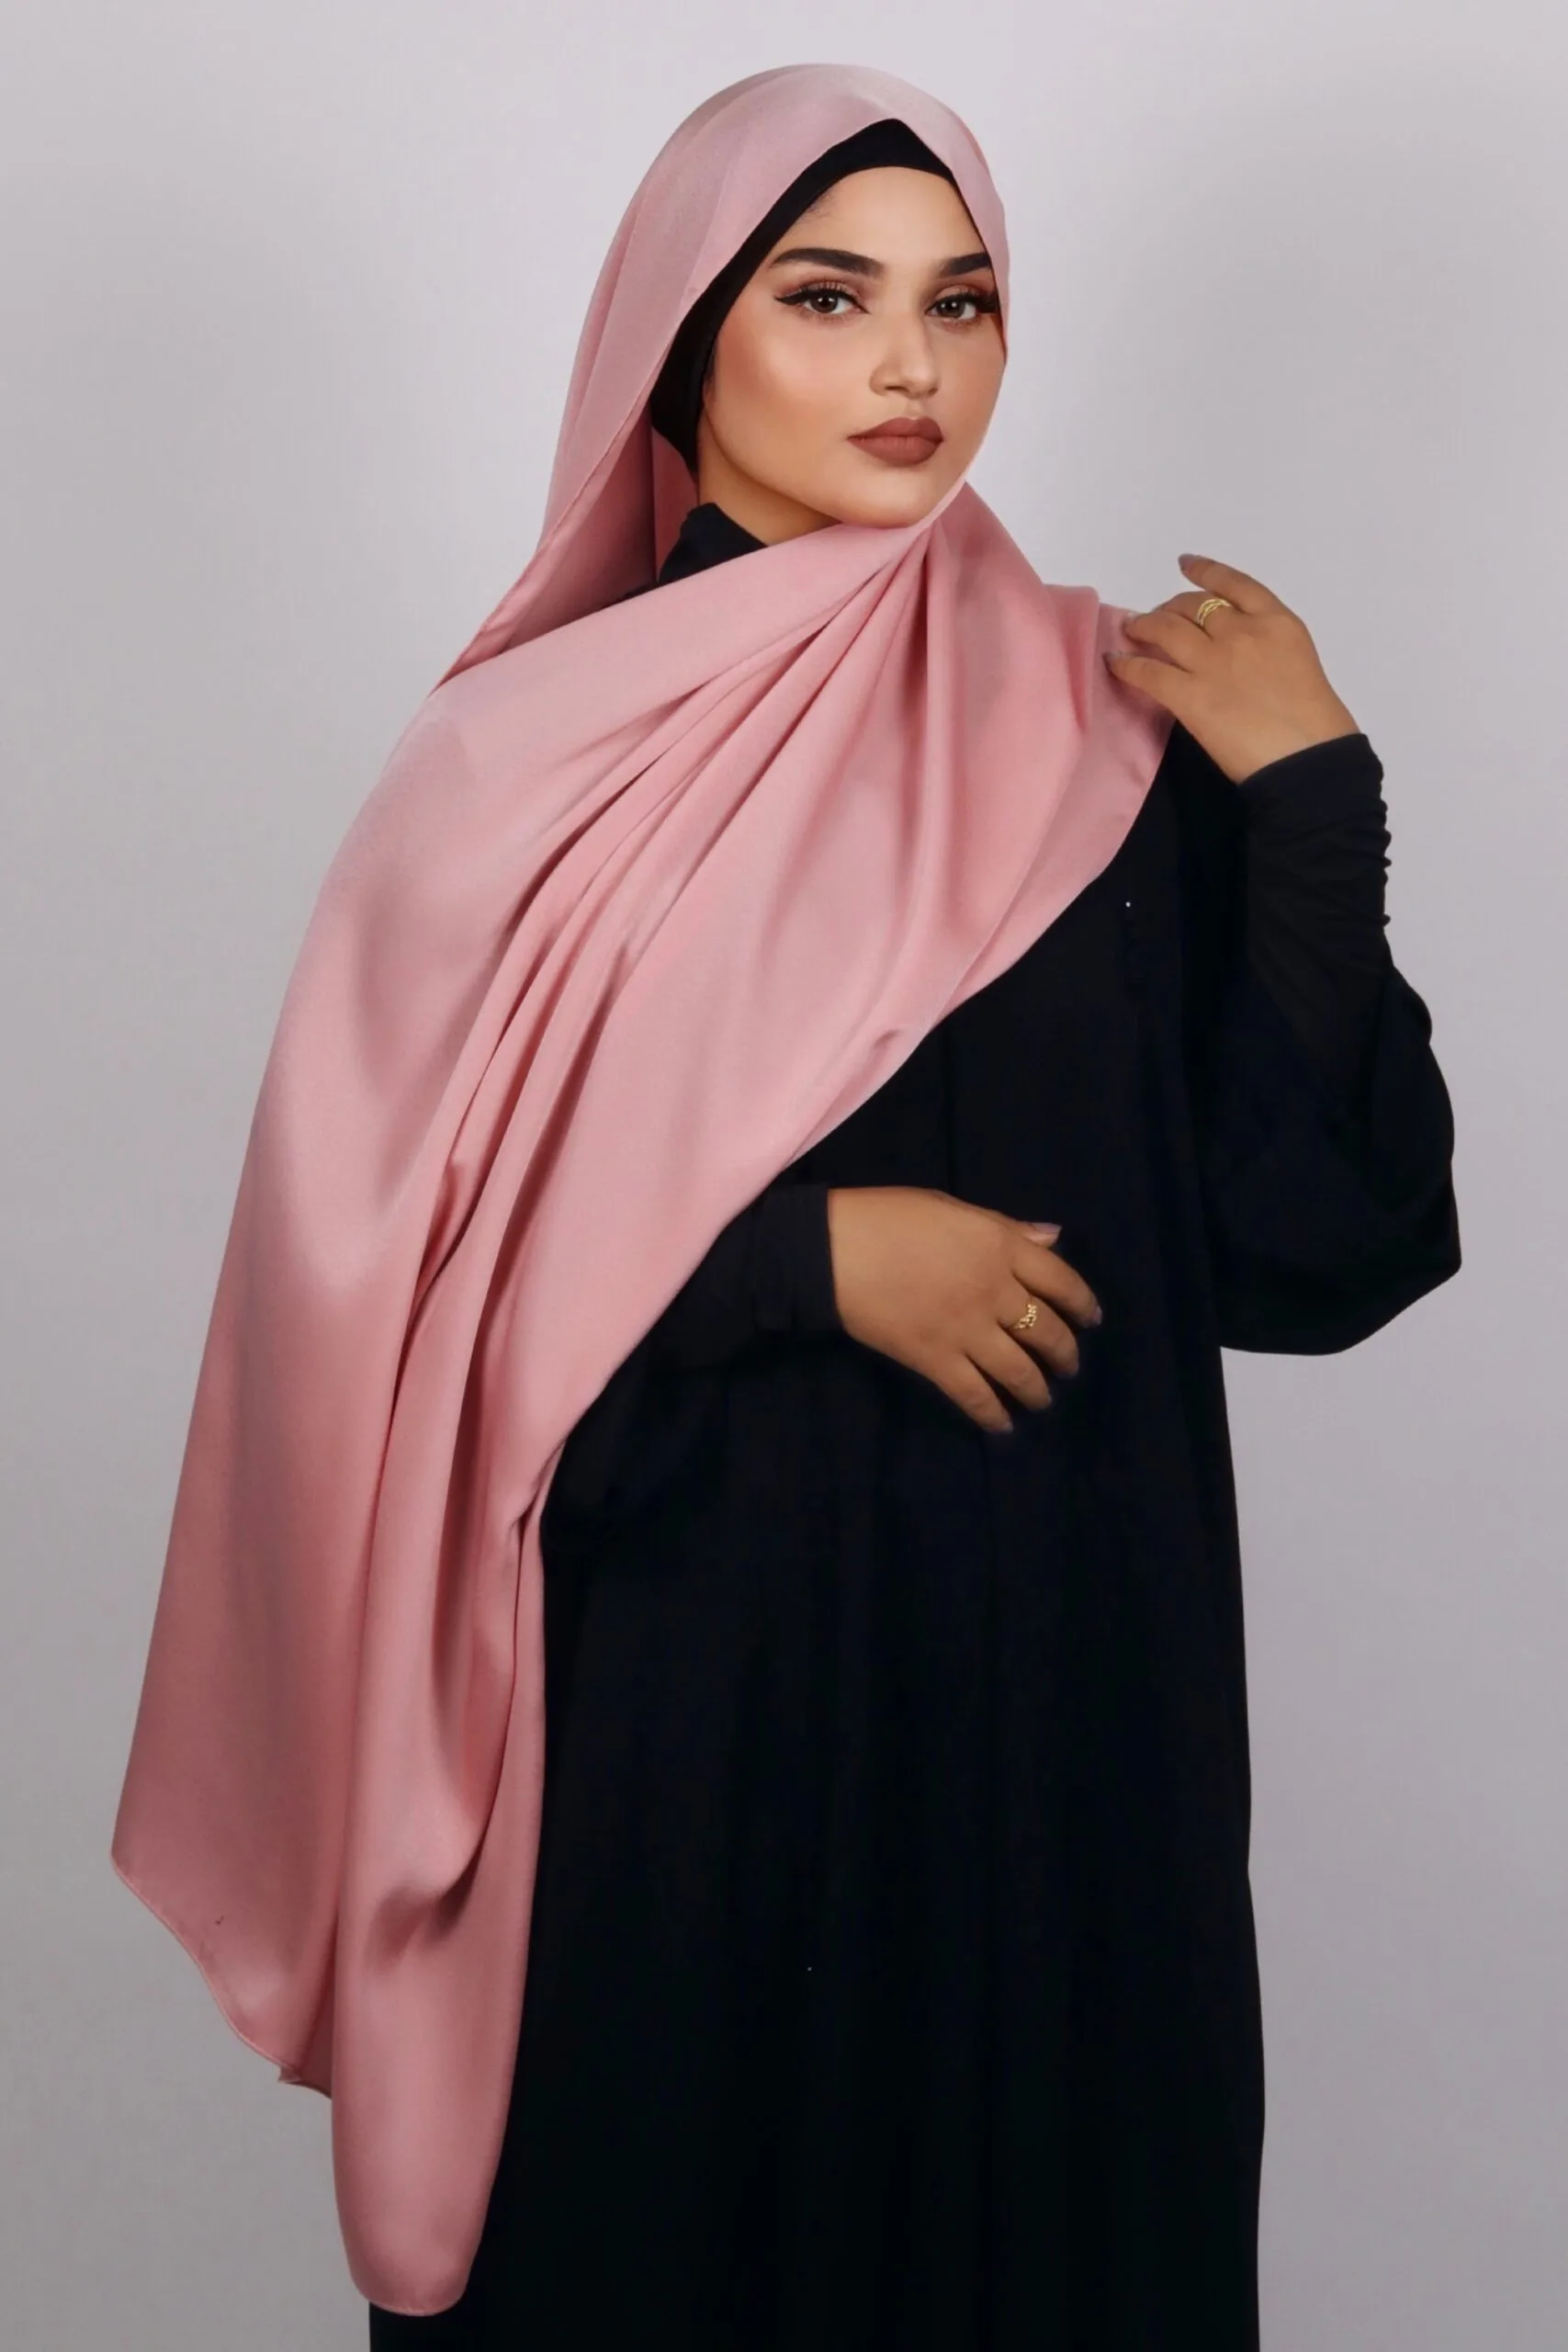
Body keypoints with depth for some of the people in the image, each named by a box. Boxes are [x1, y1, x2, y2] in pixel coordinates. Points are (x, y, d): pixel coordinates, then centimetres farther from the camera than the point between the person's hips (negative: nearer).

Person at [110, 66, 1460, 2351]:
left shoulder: (1118, 729, 1)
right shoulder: (542, 752, -4)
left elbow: (1311, 1243, -4)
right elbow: (422, 1242, -7)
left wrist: (1315, 806, -11)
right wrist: (811, 1250, -14)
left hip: (1056, 1671, 2)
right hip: (659, 1673, -2)